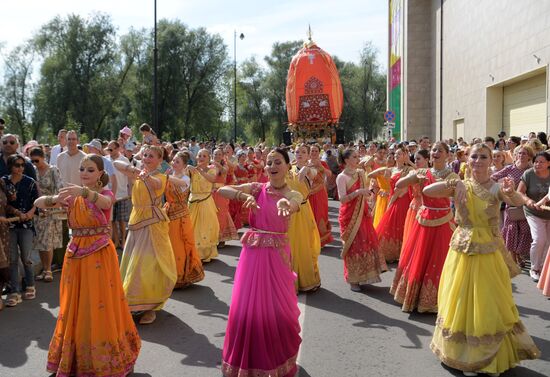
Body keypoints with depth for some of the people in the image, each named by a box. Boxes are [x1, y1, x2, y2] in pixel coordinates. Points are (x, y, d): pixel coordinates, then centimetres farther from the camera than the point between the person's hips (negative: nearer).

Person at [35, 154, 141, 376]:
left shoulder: (106, 194, -4)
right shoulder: (72, 196, 7)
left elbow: (105, 203, -30)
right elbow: (38, 203, -3)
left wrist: (84, 192, -48)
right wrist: (54, 199, -24)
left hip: (100, 255, -4)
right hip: (75, 255, 4)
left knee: (100, 307, 0)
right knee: (75, 308, 11)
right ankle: (76, 358, 29)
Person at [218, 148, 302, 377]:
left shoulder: (294, 195, -1)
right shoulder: (257, 188, 2)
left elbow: (289, 207, -27)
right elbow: (222, 190, -10)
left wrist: (284, 204, -51)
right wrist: (244, 196, -28)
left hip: (276, 256, -1)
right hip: (252, 254, 1)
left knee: (277, 310, 4)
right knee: (246, 309, 3)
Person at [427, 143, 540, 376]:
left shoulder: (496, 187, -5)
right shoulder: (460, 187, -1)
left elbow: (518, 202, -25)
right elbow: (427, 191, -11)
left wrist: (511, 192, -46)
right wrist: (453, 183, -21)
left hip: (489, 253, -1)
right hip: (462, 252, 2)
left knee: (489, 305, 8)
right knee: (461, 303, 11)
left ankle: (492, 357, 29)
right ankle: (465, 356, 31)